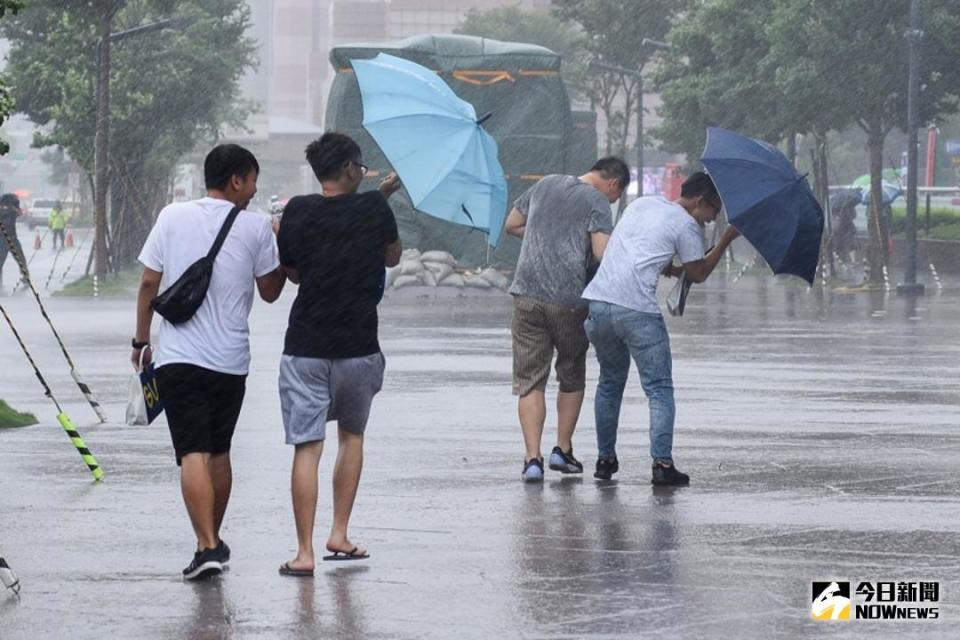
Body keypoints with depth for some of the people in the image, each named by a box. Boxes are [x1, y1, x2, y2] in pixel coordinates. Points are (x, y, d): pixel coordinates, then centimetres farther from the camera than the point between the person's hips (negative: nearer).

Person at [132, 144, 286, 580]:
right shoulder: (256, 226, -1)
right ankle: (214, 541, 28)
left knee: (193, 453, -9)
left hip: (179, 357, -1)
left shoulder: (173, 217, 2)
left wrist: (141, 339, 13)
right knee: (219, 452, 17)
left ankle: (207, 546, -21)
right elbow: (269, 291, 8)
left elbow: (149, 283, 3)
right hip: (231, 359, 1)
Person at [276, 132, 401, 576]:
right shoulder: (374, 209, -4)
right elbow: (393, 258, 14)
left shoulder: (298, 212, -2)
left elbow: (292, 273, 11)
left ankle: (305, 552, -7)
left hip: (305, 347, 0)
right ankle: (340, 535, 18)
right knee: (352, 435, 21)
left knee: (306, 447, -1)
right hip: (358, 346, 0)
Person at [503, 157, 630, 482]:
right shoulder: (597, 202, -3)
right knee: (572, 376, 18)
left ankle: (532, 458, -8)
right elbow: (602, 253, -14)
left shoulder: (545, 185, 14)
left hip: (527, 293, 3)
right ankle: (562, 449, 18)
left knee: (529, 380, 2)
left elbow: (511, 225, 24)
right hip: (569, 300, -3)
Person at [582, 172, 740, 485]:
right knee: (659, 389, 1)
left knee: (610, 383, 21)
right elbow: (699, 274, 11)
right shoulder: (686, 225, 1)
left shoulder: (641, 204, 22)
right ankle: (662, 463, -10)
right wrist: (727, 239, 17)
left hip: (596, 303, 6)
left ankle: (605, 459, 23)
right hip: (636, 310, -6)